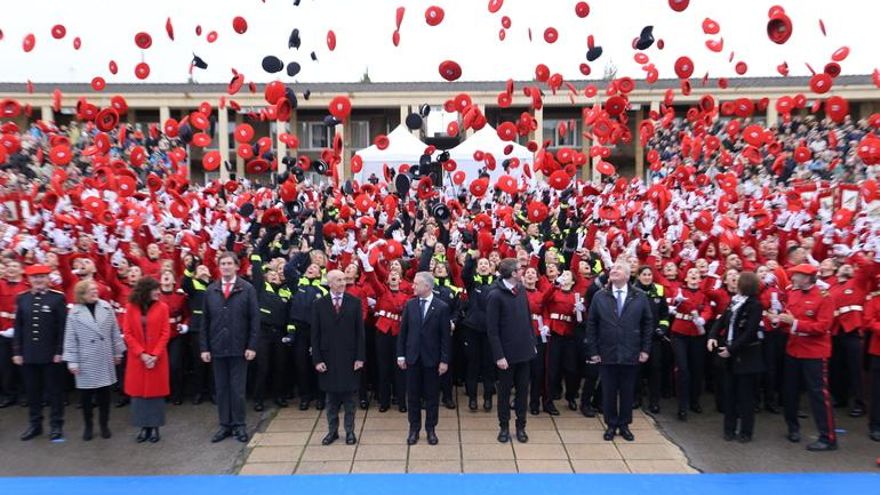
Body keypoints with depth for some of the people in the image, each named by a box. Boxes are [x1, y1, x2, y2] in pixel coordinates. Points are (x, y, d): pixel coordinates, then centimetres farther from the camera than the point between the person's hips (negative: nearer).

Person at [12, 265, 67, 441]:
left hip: (51, 354, -3)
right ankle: (35, 424, 26)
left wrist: (60, 351, -10)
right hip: (28, 354, 4)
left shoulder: (58, 298, -6)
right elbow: (18, 327, 8)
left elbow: (63, 327, -7)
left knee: (54, 390, 6)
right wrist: (17, 352, 4)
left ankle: (56, 425, 16)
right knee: (32, 391, 12)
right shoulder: (21, 299, 6)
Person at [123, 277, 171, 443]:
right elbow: (127, 333, -3)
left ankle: (155, 427, 15)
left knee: (156, 391, 4)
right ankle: (144, 427, 17)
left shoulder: (162, 307, -3)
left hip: (157, 358, -1)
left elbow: (165, 333, -4)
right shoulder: (131, 307, -2)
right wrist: (141, 353, -12)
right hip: (137, 358, 1)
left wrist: (155, 355, -13)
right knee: (138, 391, 6)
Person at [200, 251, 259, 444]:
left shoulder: (247, 289, -3)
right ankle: (225, 425, 21)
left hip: (239, 347, -3)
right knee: (221, 388, 10)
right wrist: (204, 347, 2)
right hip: (217, 347, 3)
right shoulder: (211, 290, 6)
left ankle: (239, 425, 16)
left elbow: (254, 319, -4)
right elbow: (205, 321, 7)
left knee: (238, 389, 4)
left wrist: (252, 346, -9)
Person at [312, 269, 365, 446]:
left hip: (349, 357, -1)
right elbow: (315, 334, 1)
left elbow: (360, 331, -2)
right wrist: (317, 359, -5)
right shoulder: (319, 304, 1)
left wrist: (360, 357, -6)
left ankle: (350, 431, 20)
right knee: (331, 397, 11)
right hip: (328, 357, 1)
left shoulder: (354, 302, -1)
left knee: (349, 396, 8)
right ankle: (332, 431, 24)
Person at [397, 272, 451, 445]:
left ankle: (430, 429, 24)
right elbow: (403, 331, 5)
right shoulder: (410, 305, 1)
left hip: (432, 358, -2)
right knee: (413, 395, 10)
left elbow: (446, 336, -7)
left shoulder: (442, 307, -8)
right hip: (412, 357, 3)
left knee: (432, 396, 8)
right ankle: (414, 428, 24)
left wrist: (444, 360, -9)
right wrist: (400, 355, 1)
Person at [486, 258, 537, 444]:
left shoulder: (521, 290, 1)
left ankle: (521, 426, 28)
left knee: (523, 390, 13)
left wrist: (532, 342, 9)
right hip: (507, 352, -5)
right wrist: (499, 355, -16)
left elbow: (528, 318, 10)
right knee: (505, 391, 11)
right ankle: (504, 427, 27)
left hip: (525, 350, 5)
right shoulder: (495, 295, -16)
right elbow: (492, 329, -15)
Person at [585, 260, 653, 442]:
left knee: (628, 392, 11)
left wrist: (645, 349, 0)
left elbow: (648, 324, 4)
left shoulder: (640, 297, 0)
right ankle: (611, 425, 24)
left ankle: (624, 425, 27)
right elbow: (591, 325, 0)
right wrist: (593, 351, -3)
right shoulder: (599, 297, 0)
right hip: (606, 354, 0)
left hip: (631, 354, 0)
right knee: (608, 392, 8)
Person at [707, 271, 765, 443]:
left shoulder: (755, 305, -14)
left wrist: (731, 349, -20)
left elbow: (749, 332, -20)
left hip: (746, 356, -7)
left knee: (745, 395, 4)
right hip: (729, 354, 7)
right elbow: (722, 320, 9)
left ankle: (746, 432, 15)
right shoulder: (734, 301, 7)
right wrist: (713, 336, -6)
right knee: (728, 392, 11)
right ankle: (729, 429, 21)